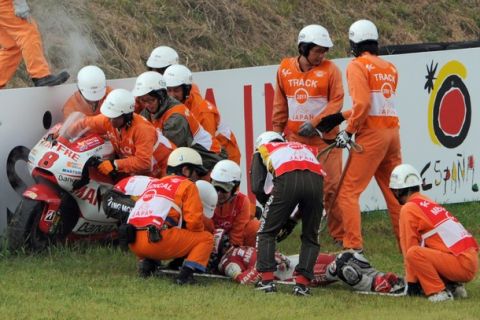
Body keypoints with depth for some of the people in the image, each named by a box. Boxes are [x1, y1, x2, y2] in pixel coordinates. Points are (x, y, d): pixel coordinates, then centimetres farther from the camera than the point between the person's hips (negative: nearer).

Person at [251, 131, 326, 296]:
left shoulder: (263, 149, 31)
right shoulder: (307, 148, 39)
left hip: (287, 179, -3)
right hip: (316, 180, 3)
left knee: (266, 232, 15)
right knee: (310, 237, 19)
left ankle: (267, 280, 6)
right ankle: (302, 283, 8)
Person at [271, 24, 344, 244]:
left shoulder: (330, 70, -3)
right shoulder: (285, 69, 6)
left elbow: (336, 102, -8)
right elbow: (280, 104, 15)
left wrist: (315, 122, -17)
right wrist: (277, 131, 14)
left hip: (324, 138, -3)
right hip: (294, 139, 3)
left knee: (331, 186, -5)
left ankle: (339, 234, 2)